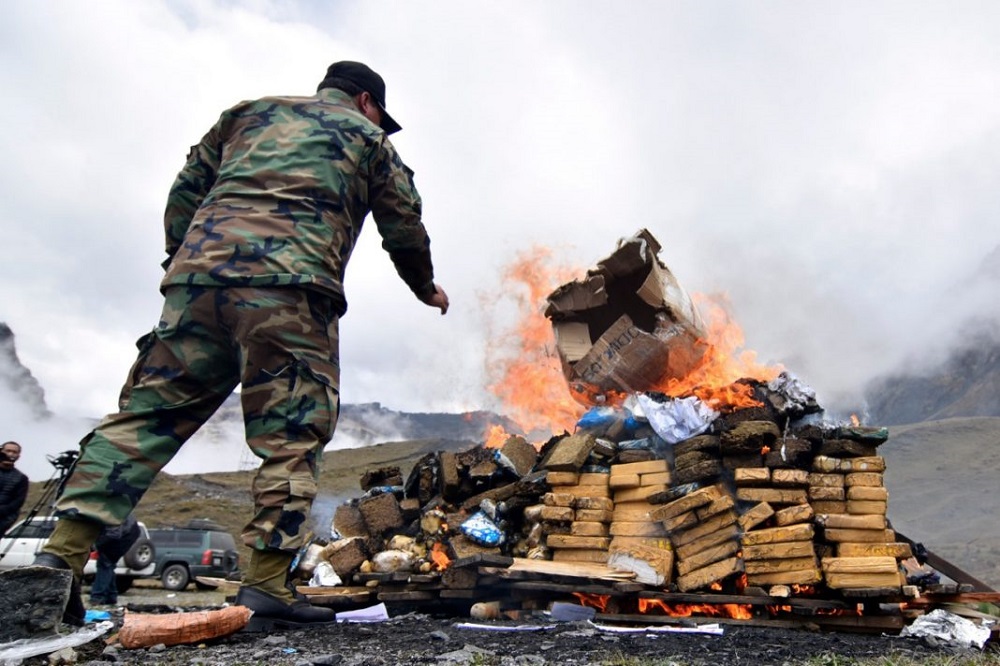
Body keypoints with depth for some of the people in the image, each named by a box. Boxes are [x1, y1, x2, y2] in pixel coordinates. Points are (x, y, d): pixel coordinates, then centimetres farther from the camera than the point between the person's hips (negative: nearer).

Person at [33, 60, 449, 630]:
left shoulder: (249, 113, 32)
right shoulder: (366, 136, 23)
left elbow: (185, 192, 24)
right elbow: (404, 226, 22)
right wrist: (428, 288, 36)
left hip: (198, 270, 5)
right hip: (290, 286, -4)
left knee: (145, 415, 5)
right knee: (293, 434, -2)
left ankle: (62, 555, 0)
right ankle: (266, 588, -6)